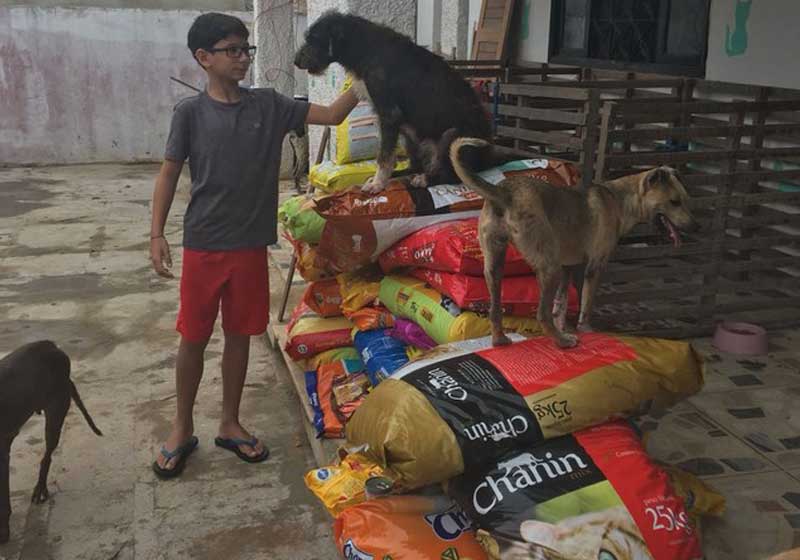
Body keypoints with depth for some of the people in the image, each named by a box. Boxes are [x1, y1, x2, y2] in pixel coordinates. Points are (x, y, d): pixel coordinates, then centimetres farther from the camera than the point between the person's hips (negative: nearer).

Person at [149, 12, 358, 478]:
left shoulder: (269, 105, 2)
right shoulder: (191, 112, -4)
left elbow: (332, 115, -2)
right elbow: (169, 174, 0)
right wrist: (157, 234, -6)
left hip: (250, 246, 2)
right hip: (203, 246, -2)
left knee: (240, 335, 12)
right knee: (194, 338, 7)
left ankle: (230, 424, 29)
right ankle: (183, 428, 25)